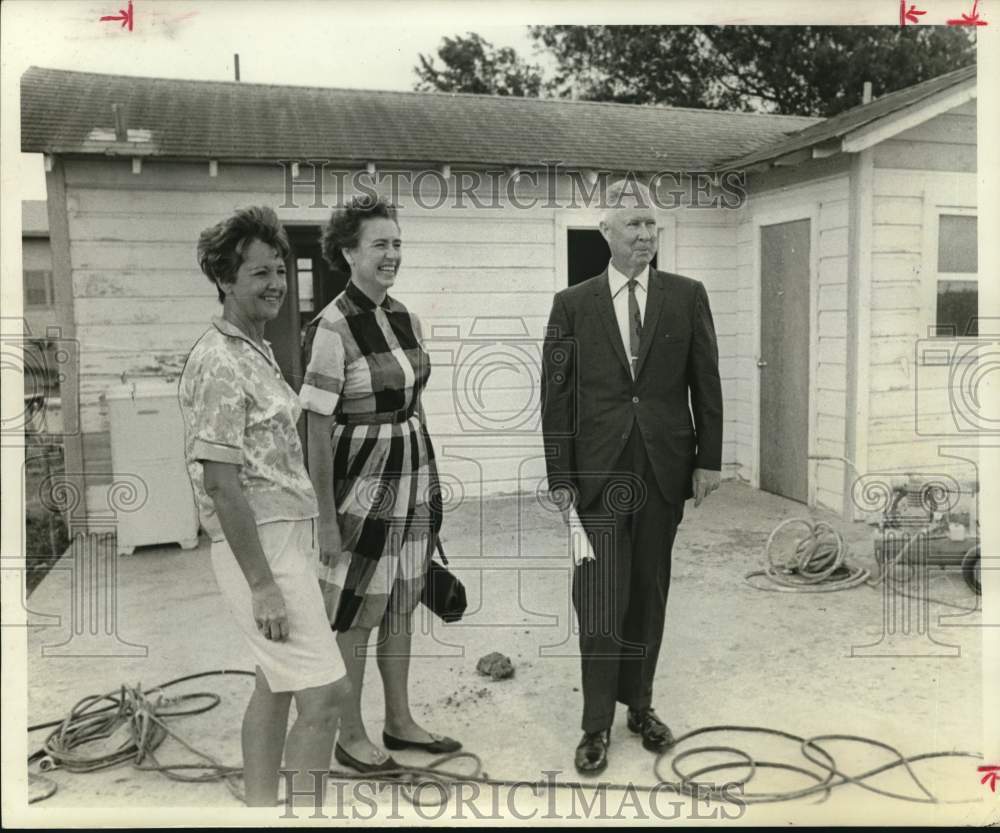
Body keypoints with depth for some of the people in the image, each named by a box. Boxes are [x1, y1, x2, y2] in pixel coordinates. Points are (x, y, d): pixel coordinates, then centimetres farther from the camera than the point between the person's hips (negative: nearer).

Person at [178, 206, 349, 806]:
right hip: (260, 546, -10)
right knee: (325, 692, -7)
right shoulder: (219, 361, -16)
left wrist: (280, 568, 17)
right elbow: (221, 481, -20)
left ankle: (262, 810, 30)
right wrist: (263, 584, -21)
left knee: (278, 686, 17)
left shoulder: (258, 350, 13)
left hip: (285, 537, 10)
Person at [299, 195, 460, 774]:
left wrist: (429, 484, 14)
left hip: (413, 479, 7)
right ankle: (350, 735, 26)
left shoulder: (405, 318, 5)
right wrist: (327, 520, -15)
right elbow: (317, 429, -16)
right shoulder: (332, 329, -17)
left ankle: (400, 721, 34)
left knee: (401, 603, 17)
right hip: (361, 485, -7)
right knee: (355, 613, 8)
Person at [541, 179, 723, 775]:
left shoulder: (687, 296, 4)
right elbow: (557, 395, 1)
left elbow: (706, 383, 6)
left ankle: (640, 704, 29)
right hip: (599, 470, -1)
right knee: (600, 601, 0)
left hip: (665, 468, 2)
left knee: (649, 594, 12)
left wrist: (709, 459, 1)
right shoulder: (573, 304, 1)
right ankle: (598, 725, 14)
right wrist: (561, 476, -3)